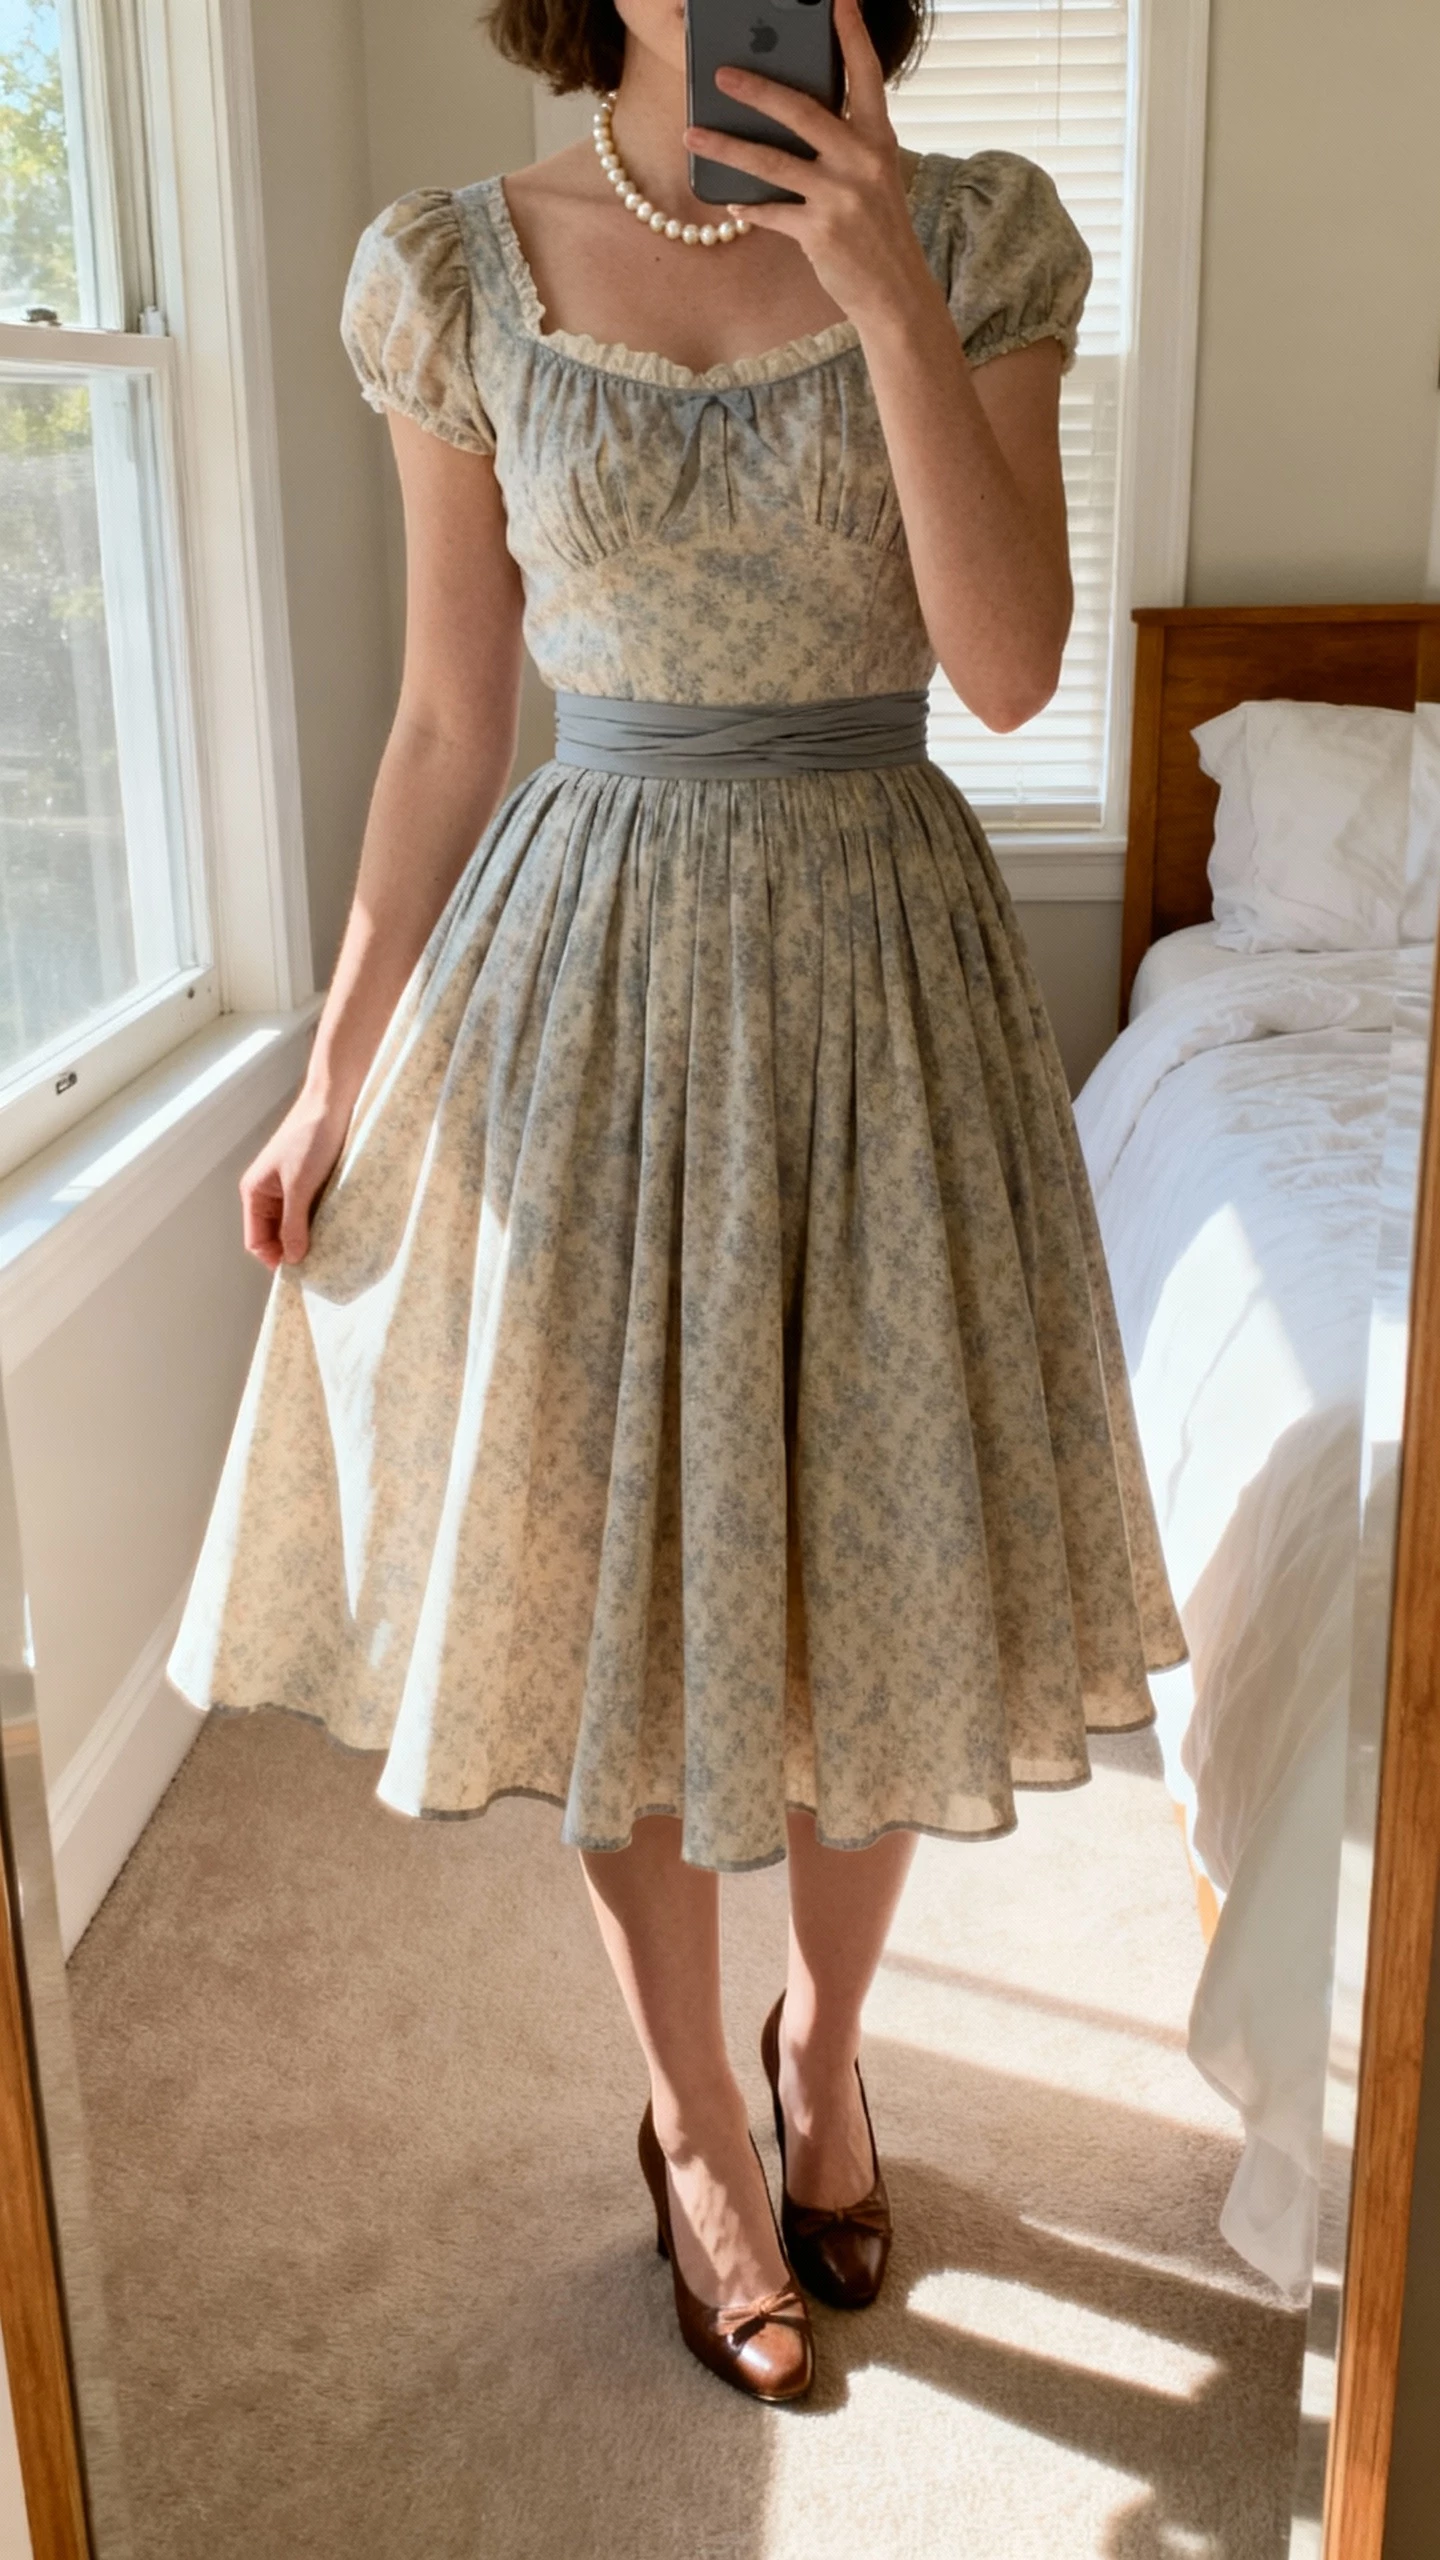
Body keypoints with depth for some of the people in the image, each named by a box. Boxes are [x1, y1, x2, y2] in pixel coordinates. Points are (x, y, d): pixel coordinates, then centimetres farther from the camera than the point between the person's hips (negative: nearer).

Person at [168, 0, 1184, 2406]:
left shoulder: (976, 236, -1)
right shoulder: (461, 270, 0)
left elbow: (1008, 665, -11)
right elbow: (446, 721, 3)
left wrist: (884, 290, -19)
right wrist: (335, 1074, 3)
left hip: (880, 959, 0)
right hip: (586, 965, 0)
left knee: (876, 1561, 10)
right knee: (609, 1568, 8)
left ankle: (824, 2037, 38)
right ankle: (693, 2117, 31)